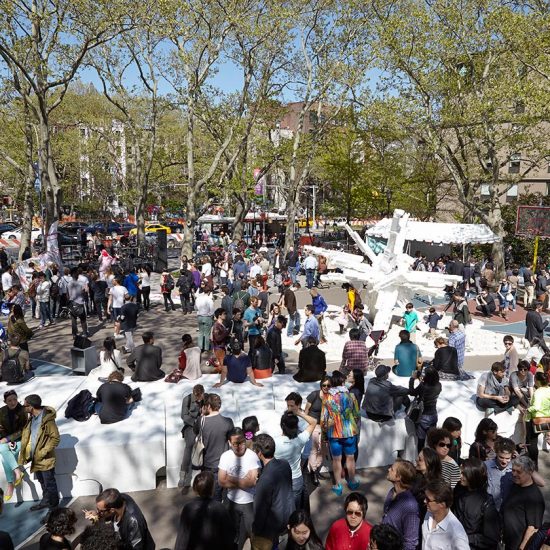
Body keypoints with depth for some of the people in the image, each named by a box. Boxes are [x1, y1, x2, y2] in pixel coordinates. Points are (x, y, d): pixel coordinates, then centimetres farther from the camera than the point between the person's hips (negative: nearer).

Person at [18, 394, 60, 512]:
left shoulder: (47, 419, -20)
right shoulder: (31, 418, 5)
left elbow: (55, 438, -19)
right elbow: (26, 435, 18)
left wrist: (43, 452, -19)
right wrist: (26, 452, 8)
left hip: (46, 459, -7)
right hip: (35, 458, 7)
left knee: (49, 484, 4)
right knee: (42, 482, 20)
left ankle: (53, 505, 17)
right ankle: (46, 501, 34)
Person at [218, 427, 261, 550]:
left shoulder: (252, 456, -21)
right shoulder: (225, 456, -11)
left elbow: (252, 481, -26)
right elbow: (221, 482, -13)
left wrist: (231, 479, -18)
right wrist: (243, 481, -20)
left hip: (249, 503, -3)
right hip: (231, 501, 3)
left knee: (252, 532, 11)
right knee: (232, 531, 22)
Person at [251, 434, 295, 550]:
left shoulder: (265, 479, -34)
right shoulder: (285, 464, -13)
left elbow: (260, 509, -23)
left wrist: (256, 530, -9)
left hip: (270, 527, -6)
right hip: (288, 517, 6)